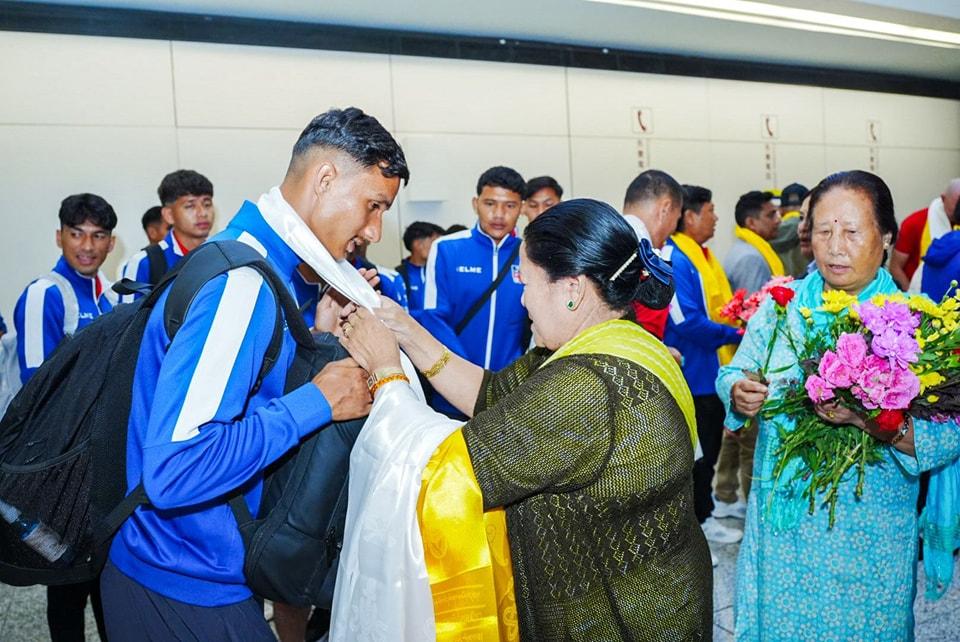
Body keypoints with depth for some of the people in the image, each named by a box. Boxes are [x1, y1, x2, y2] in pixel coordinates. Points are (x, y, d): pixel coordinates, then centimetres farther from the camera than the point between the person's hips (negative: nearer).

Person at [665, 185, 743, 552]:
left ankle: (703, 517, 35)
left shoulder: (703, 255, 12)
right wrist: (735, 335, -18)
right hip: (692, 377, -10)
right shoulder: (675, 260, -19)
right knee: (694, 455, 2)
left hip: (713, 373, 10)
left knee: (709, 450, 19)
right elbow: (686, 321, -25)